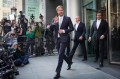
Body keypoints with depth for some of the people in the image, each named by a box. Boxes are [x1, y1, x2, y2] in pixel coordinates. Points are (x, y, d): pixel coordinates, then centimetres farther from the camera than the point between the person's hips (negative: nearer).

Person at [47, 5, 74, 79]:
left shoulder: (67, 18, 0)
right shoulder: (55, 19, 9)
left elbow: (72, 28, 0)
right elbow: (50, 28, -1)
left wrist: (64, 31, -13)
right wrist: (54, 23, -19)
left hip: (64, 39, -5)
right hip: (57, 39, 5)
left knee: (60, 55, -12)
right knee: (61, 54, 16)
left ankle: (58, 72, -7)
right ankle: (69, 62, 44)